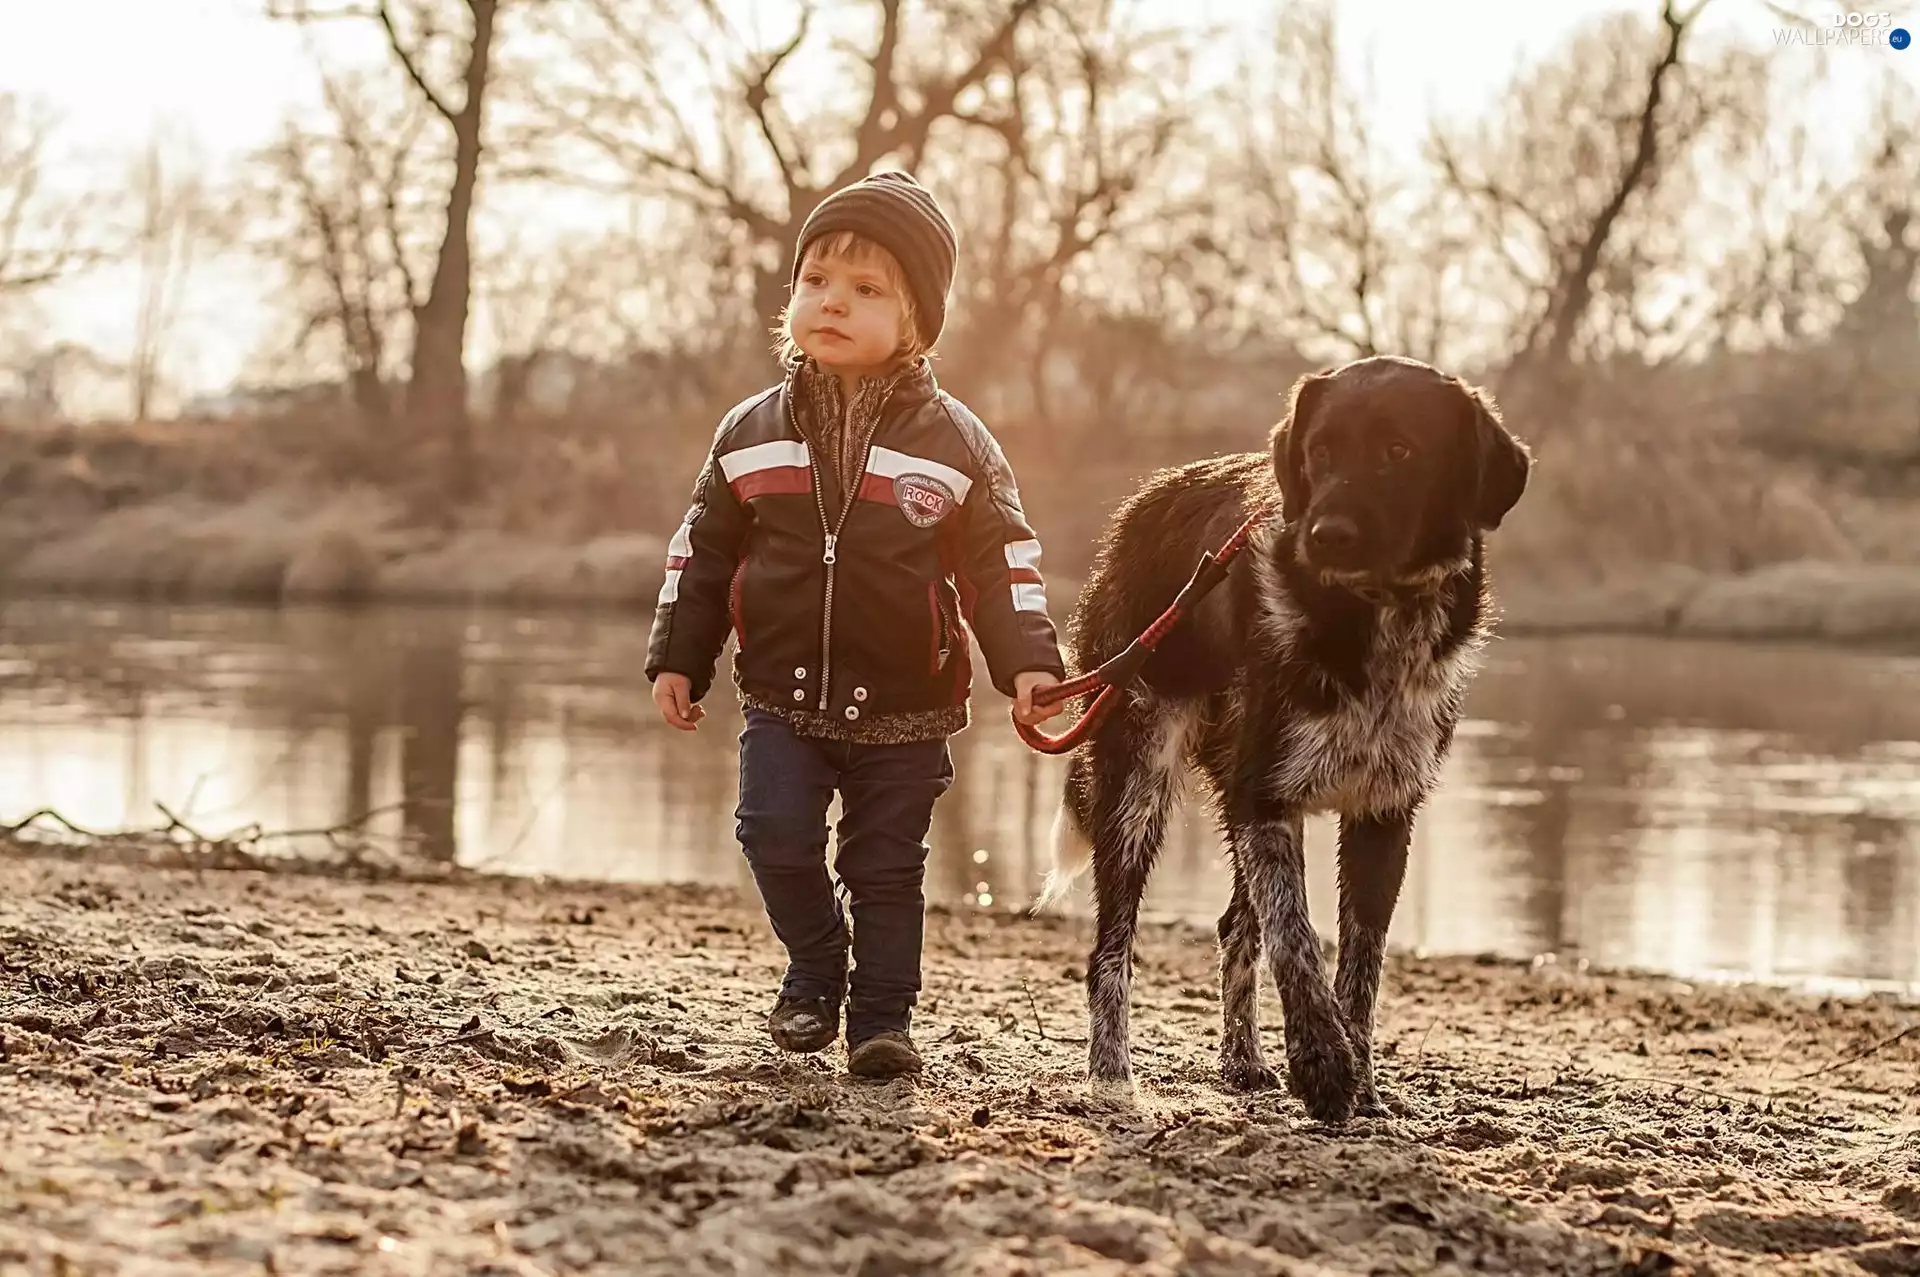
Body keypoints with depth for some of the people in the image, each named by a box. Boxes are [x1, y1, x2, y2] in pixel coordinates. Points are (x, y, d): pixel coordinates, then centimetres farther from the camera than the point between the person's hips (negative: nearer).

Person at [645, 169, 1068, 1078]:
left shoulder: (954, 441, -4)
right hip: (783, 695, 1)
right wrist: (677, 658, 6)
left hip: (903, 707, -1)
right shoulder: (753, 432, 3)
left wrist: (1027, 662, -14)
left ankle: (882, 1019, 17)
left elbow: (1001, 561, -3)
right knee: (776, 835, -10)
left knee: (887, 868, 4)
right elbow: (702, 551, 9)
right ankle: (815, 971, 15)